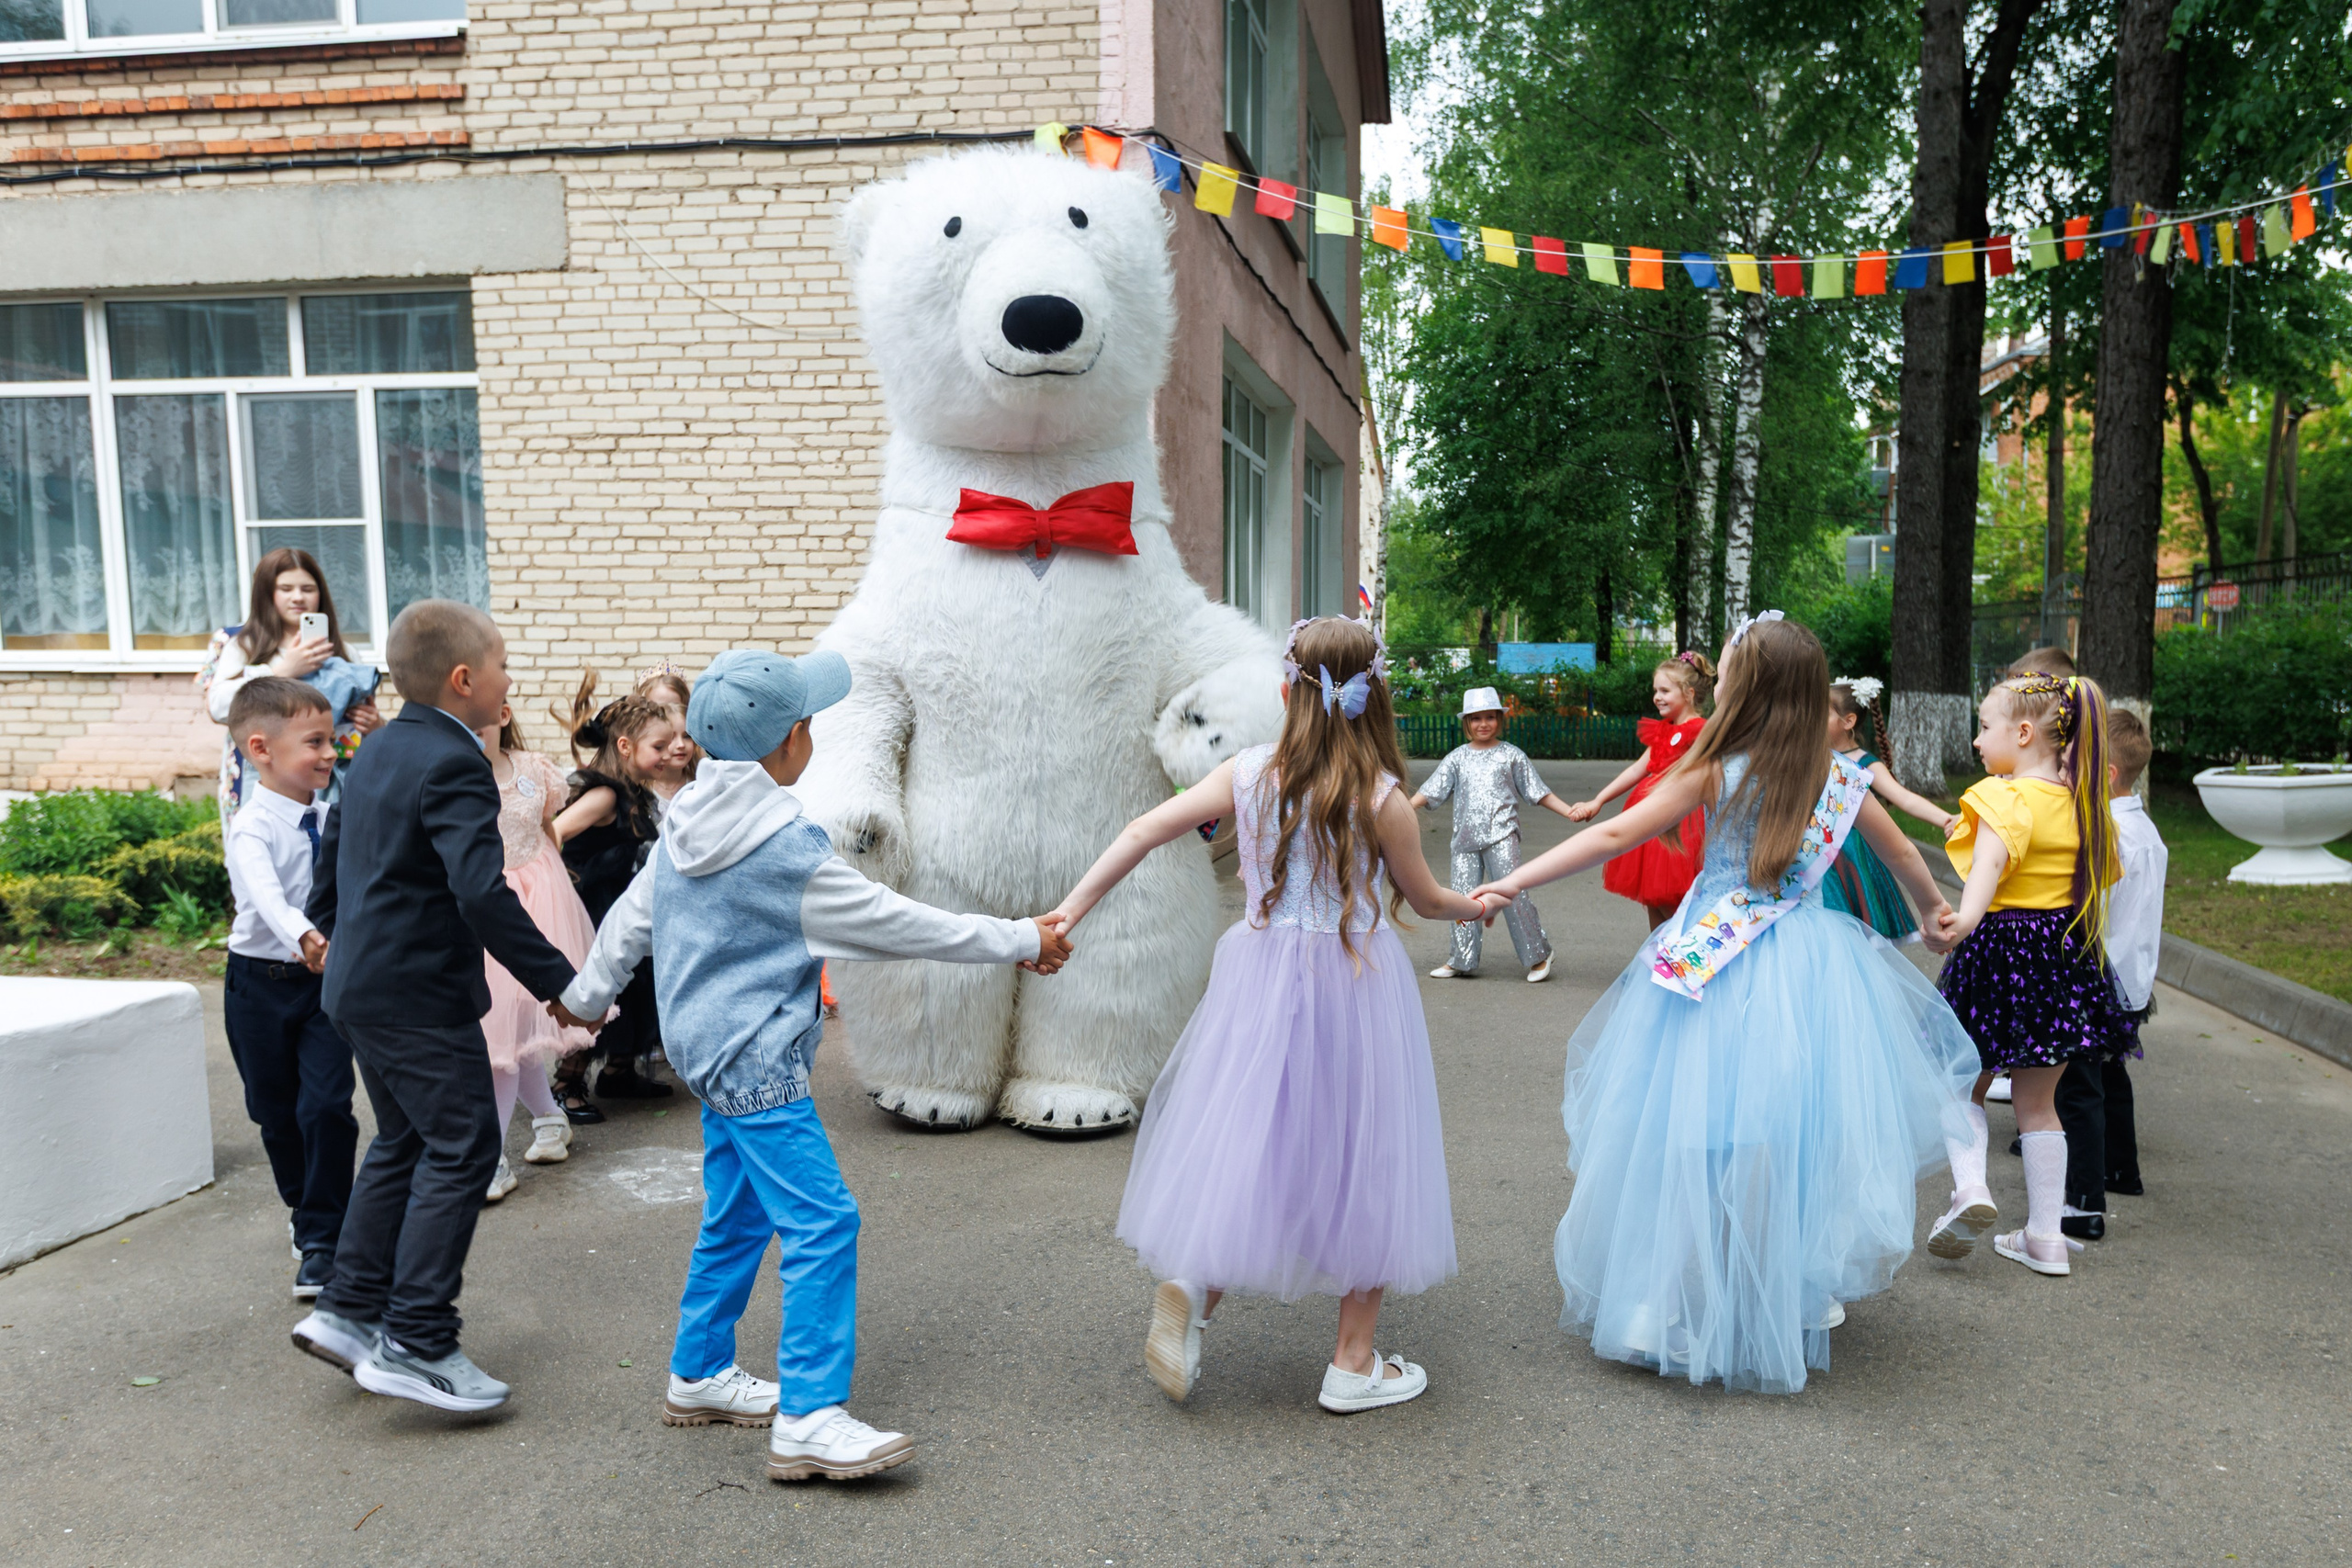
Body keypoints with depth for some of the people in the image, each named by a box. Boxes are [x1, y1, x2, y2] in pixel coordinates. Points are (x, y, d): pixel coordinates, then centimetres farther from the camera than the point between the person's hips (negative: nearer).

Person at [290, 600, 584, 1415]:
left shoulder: (375, 753, 13)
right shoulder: (454, 766, -18)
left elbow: (331, 865, 21)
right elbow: (482, 893, -29)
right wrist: (558, 981, -26)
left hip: (359, 985, 10)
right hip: (421, 994, -10)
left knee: (404, 1142, 20)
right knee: (462, 1147, -5)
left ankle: (350, 1309, 26)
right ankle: (414, 1345, -2)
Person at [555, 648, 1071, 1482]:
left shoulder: (687, 824, 6)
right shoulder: (786, 850, -21)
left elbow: (632, 916, 16)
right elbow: (895, 924, -16)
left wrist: (586, 994, 32)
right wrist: (1020, 940, -8)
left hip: (711, 1047, 10)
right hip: (755, 1058, -10)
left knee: (738, 1217, 20)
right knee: (821, 1223, -10)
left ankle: (699, 1376, 32)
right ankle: (807, 1419, -10)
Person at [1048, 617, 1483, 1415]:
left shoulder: (1248, 773, -2)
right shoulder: (1382, 796, -9)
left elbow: (1146, 829, -6)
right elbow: (1424, 897, 4)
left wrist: (1070, 909, -1)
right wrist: (1472, 905, 26)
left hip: (1261, 976, 3)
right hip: (1357, 983, -2)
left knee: (1251, 1141, 18)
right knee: (1357, 1160, 10)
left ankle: (1189, 1283, -5)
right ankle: (1354, 1363, 19)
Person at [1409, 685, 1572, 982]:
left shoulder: (1511, 755, 7)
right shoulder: (1457, 757, 12)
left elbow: (1539, 793, 8)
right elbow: (1429, 791, 10)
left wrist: (1570, 811, -1)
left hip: (1501, 835, -3)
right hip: (1466, 837, 3)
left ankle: (1538, 955, 2)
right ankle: (1462, 961, 14)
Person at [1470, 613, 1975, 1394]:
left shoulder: (1712, 770, -9)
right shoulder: (1839, 776, 2)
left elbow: (1615, 835, -11)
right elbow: (1904, 855, 17)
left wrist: (1513, 882, -8)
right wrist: (1933, 911, 37)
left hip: (1715, 967, -3)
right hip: (1810, 971, 3)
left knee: (1700, 1127, 4)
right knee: (1799, 1122, 14)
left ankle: (1689, 1298, 13)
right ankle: (1806, 1290, 28)